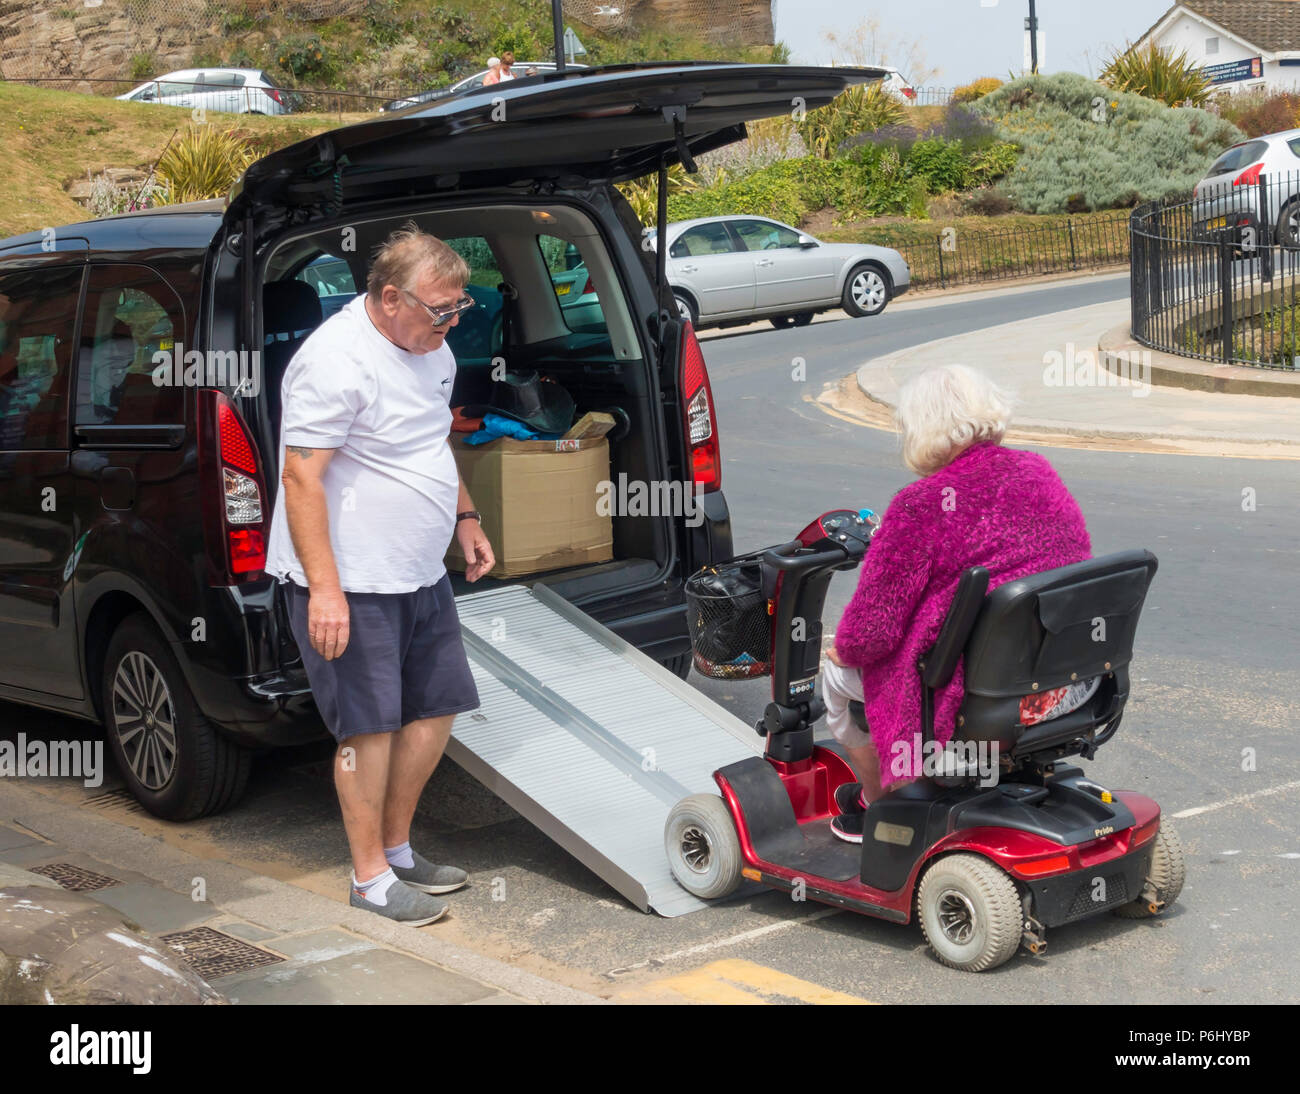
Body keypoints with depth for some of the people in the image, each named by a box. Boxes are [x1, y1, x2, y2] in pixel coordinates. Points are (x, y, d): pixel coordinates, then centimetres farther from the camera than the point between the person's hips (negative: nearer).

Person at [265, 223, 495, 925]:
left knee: (436, 710, 12)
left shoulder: (430, 348, 9)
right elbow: (301, 479, -23)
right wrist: (324, 587, -28)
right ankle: (371, 879, 9)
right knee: (371, 727, -3)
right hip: (350, 585, -9)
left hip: (421, 576, 9)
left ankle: (397, 848, 27)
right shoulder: (336, 361, -21)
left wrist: (464, 517, 22)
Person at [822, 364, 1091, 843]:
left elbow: (871, 631, -16)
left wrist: (845, 649, 9)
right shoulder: (1040, 474, 0)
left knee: (839, 675, 22)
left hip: (970, 691, -7)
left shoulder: (921, 507, -21)